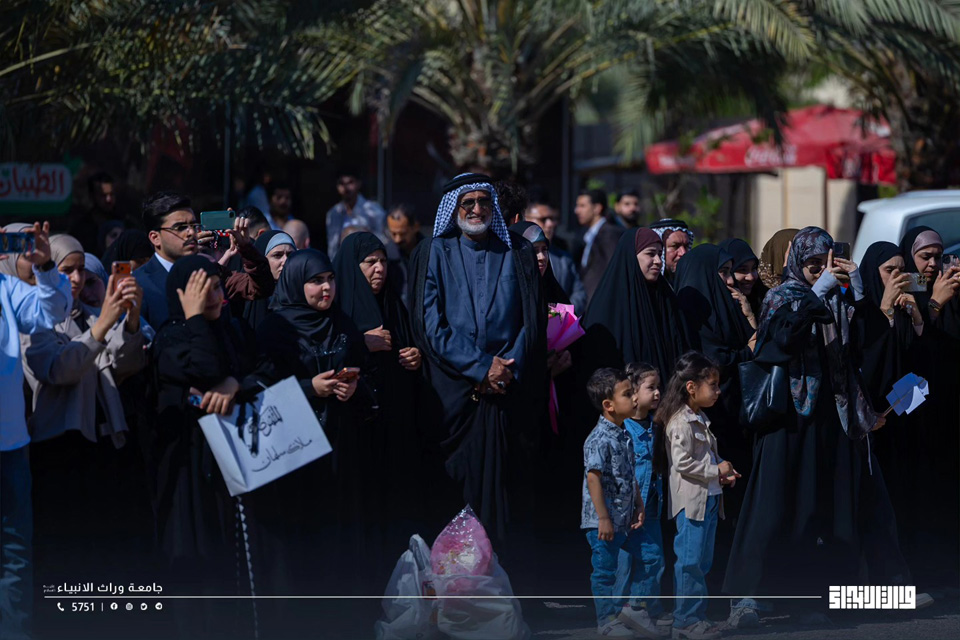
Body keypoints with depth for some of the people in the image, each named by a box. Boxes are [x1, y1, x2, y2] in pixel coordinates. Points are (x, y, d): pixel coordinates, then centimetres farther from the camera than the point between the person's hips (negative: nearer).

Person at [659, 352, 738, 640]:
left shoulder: (700, 419, 15)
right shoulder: (681, 423, -16)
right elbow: (683, 463, -21)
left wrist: (722, 471, 7)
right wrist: (716, 470, -15)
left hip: (708, 498, 10)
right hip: (691, 501, -10)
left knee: (703, 560, 13)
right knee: (691, 560, -6)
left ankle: (695, 614, 19)